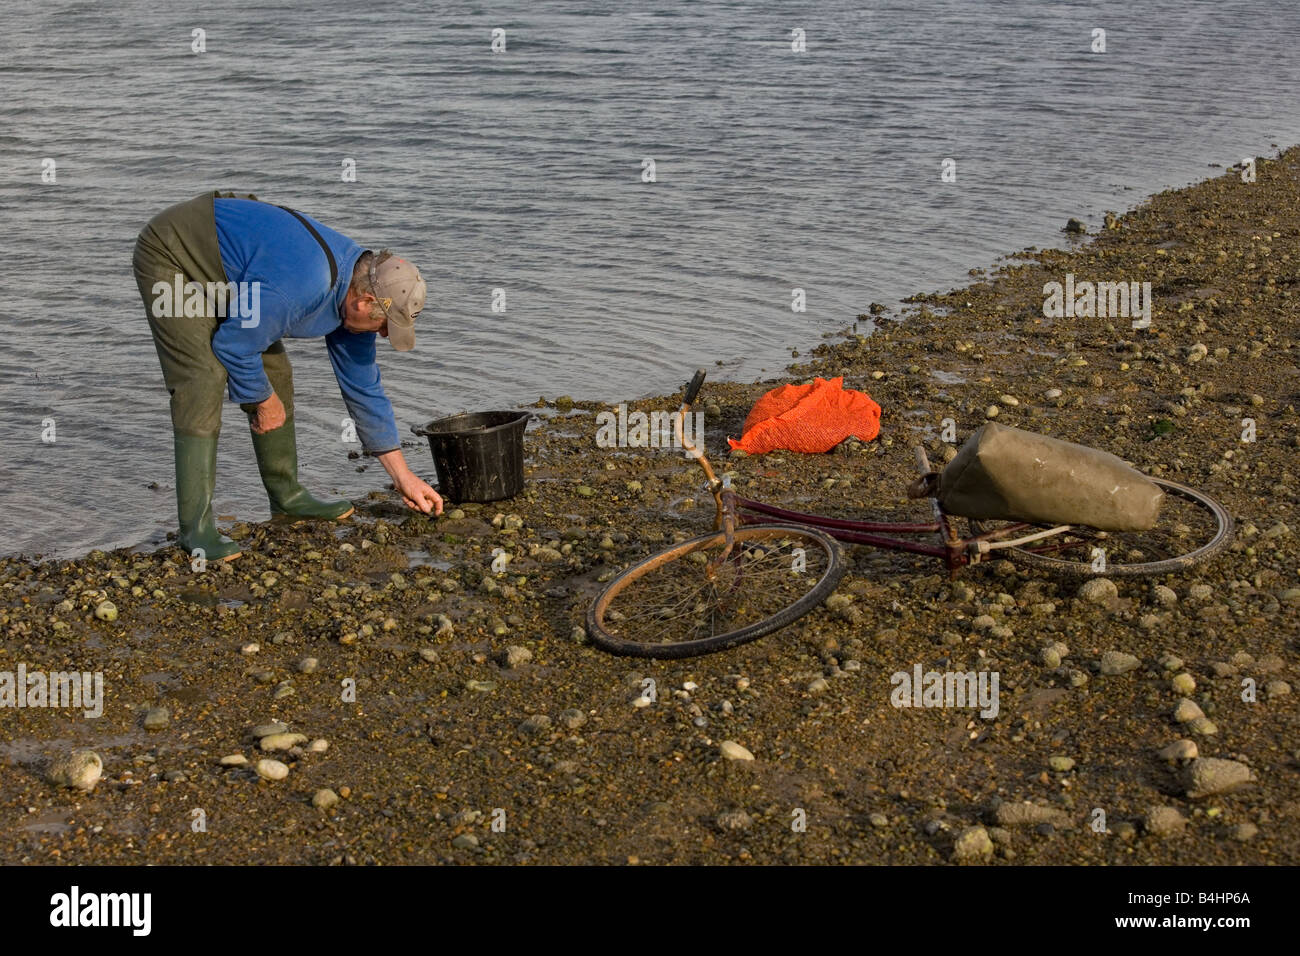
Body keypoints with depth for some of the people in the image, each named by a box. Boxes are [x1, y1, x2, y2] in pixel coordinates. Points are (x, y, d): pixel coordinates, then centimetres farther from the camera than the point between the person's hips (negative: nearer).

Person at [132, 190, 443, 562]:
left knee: (275, 373, 5)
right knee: (204, 380, -20)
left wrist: (403, 476, 3)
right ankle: (195, 525, -18)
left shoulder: (356, 288, -7)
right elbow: (234, 345, -27)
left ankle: (286, 496, 18)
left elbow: (363, 388, 1)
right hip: (170, 255, -9)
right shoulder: (300, 284, -37)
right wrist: (265, 401, -9)